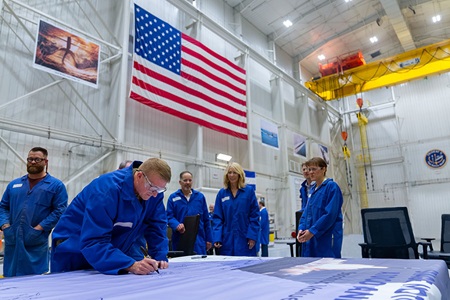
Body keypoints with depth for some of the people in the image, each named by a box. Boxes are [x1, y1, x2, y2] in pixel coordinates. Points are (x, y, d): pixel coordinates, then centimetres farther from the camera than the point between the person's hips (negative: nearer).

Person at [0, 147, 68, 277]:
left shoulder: (56, 185, 1)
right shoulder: (14, 184, 17)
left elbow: (60, 211, -6)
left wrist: (39, 228, -14)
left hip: (36, 244, -4)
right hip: (12, 241, 5)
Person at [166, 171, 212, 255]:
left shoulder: (200, 196, 7)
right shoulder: (173, 198, 3)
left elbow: (206, 219, 9)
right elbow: (169, 217, -2)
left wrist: (209, 239, 7)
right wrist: (177, 225, -23)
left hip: (198, 240, 1)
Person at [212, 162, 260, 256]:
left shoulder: (249, 191, 0)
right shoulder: (222, 193, 5)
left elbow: (255, 215, -2)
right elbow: (217, 218, 3)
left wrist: (252, 236, -10)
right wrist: (217, 238, -8)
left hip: (244, 239, -1)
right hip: (227, 240, 2)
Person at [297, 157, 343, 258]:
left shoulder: (331, 186, -9)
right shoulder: (312, 189, 14)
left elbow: (330, 214, -17)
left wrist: (312, 231, -18)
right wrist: (301, 228, 0)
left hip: (327, 237, -7)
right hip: (311, 237, 7)